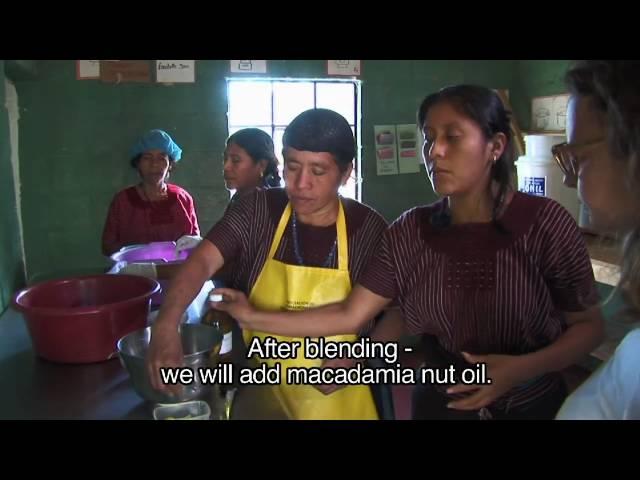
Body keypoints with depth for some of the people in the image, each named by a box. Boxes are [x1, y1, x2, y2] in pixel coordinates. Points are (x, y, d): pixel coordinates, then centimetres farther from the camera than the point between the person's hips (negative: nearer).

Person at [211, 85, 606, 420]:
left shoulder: (545, 223, -16)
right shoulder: (411, 232, -8)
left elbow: (589, 325, -8)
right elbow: (349, 315, -9)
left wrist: (523, 368, -24)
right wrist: (257, 317, -14)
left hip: (534, 405, -2)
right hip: (439, 404, 3)